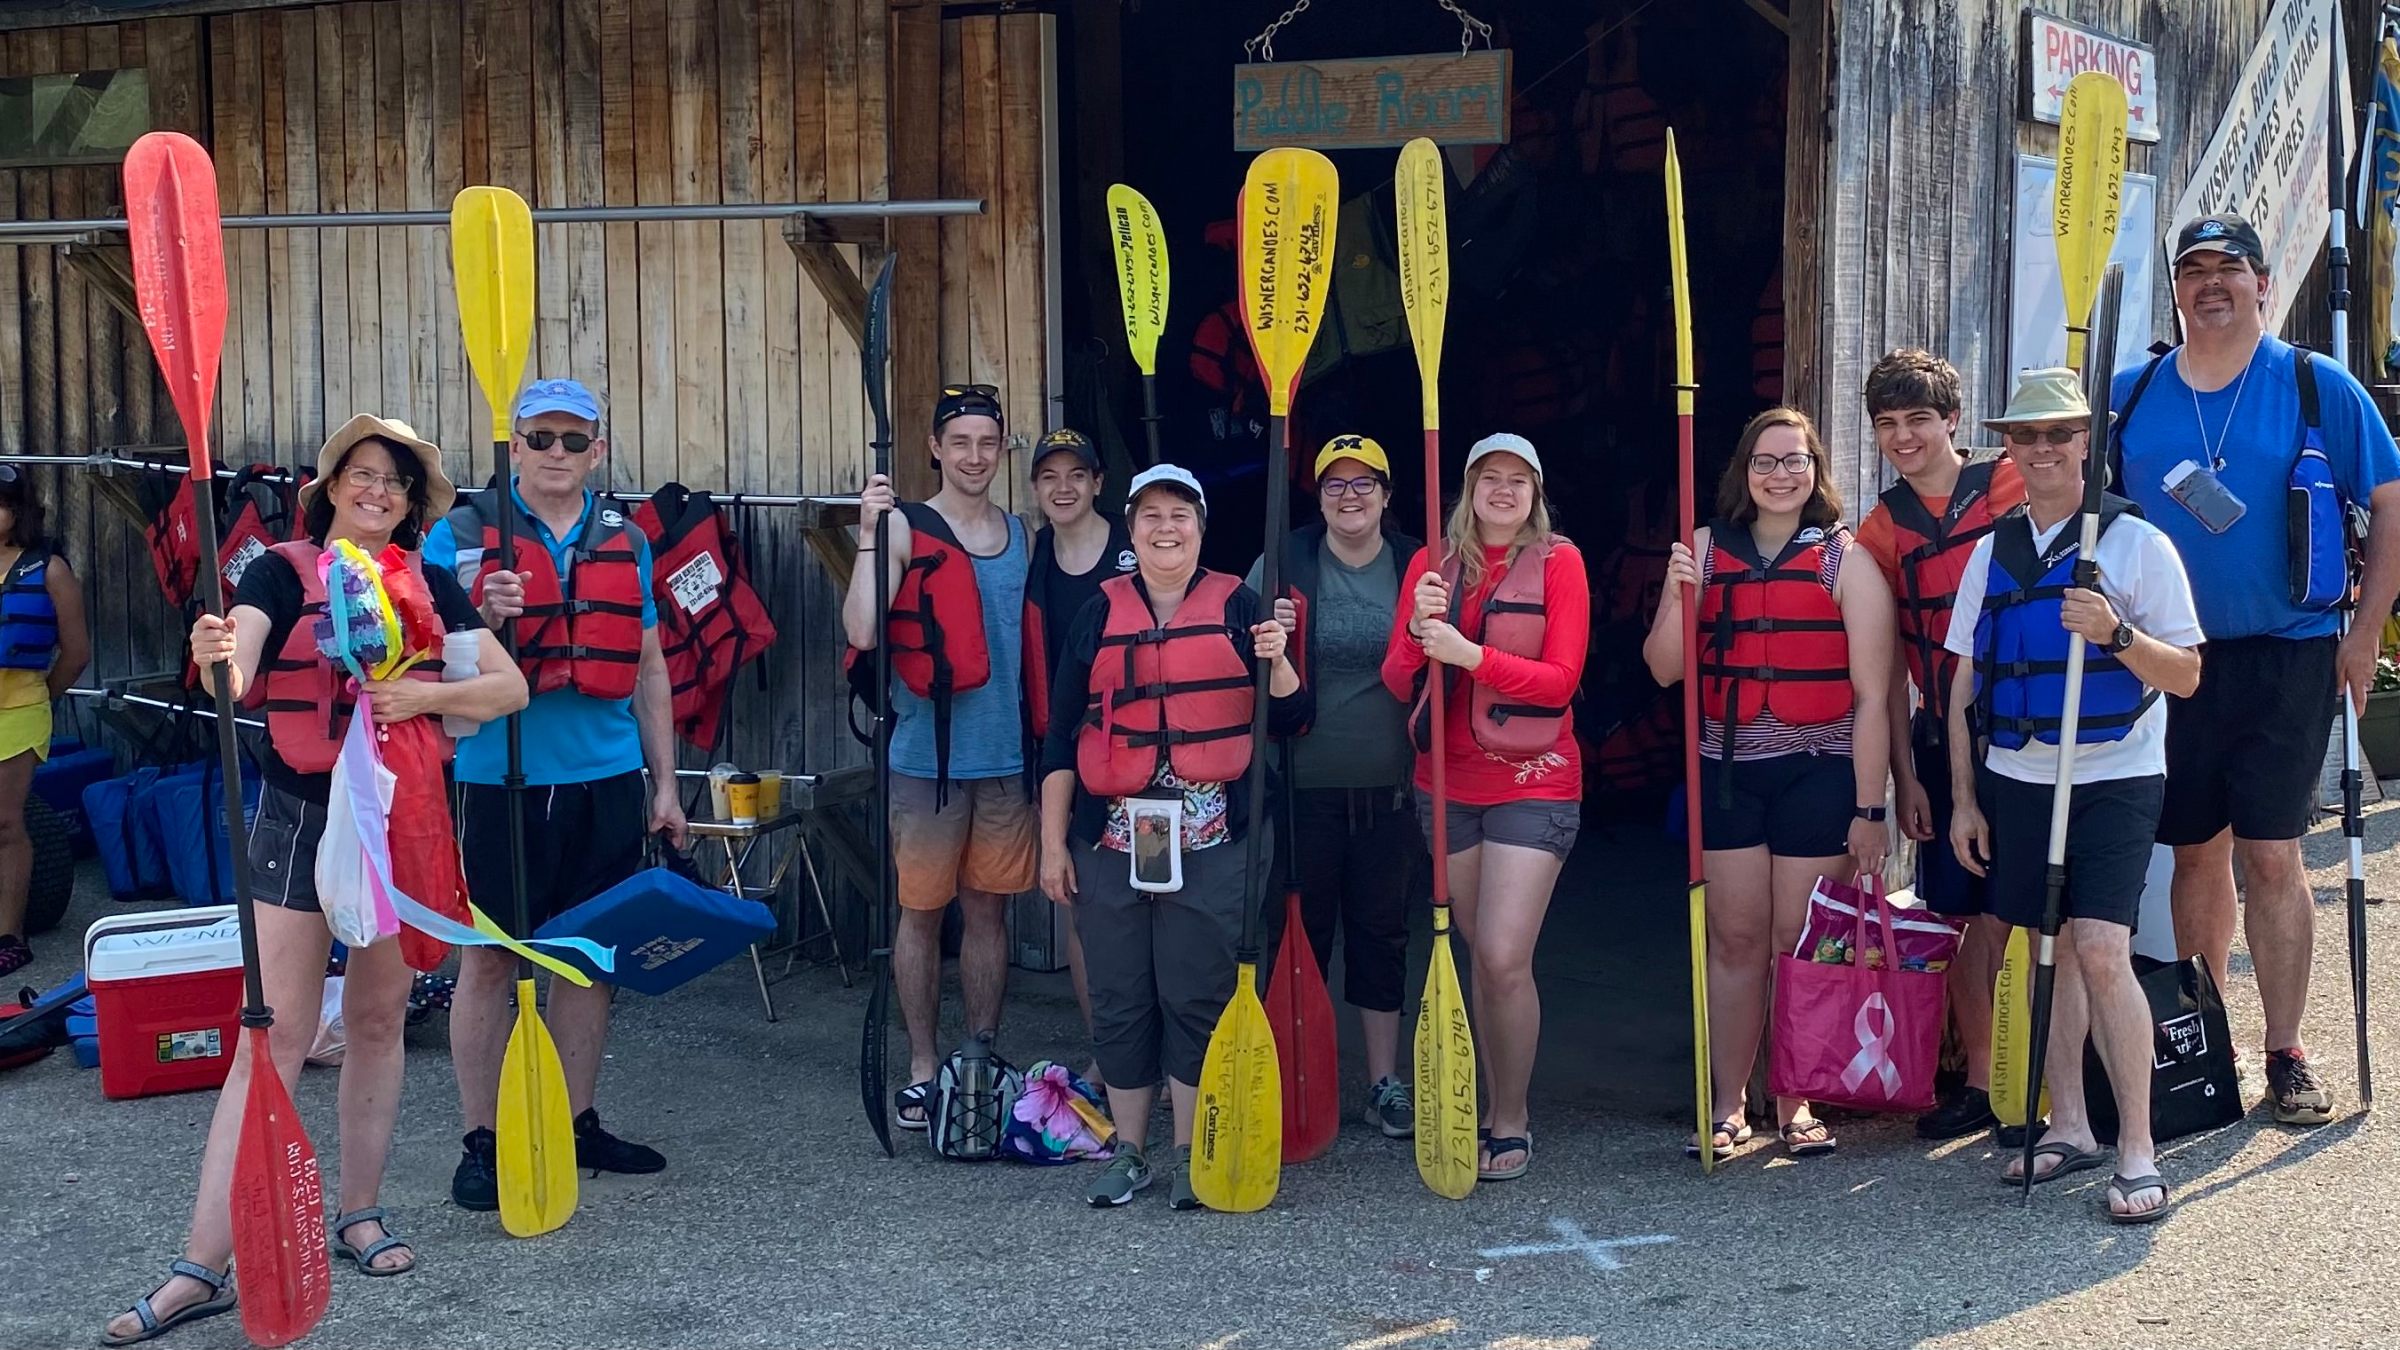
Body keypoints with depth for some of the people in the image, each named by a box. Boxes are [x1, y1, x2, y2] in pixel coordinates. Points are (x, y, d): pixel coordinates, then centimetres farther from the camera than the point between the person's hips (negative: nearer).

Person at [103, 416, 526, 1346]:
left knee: (379, 1022, 11)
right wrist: (215, 661, -47)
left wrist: (425, 696, -19)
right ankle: (201, 1268, -6)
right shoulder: (283, 572, -5)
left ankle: (359, 1214, 26)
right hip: (302, 819, -3)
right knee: (273, 1039, -8)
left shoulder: (430, 587, 5)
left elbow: (510, 687, -1)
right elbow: (237, 667, -23)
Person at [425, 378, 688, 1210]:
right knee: (490, 959, 0)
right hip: (503, 777, -4)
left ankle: (578, 1124, 22)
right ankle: (481, 1142, 8)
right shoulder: (460, 534, -1)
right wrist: (483, 616, -23)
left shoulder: (624, 543, 11)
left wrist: (664, 783, 12)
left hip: (607, 779, 4)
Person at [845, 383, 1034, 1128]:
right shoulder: (905, 527, -6)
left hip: (1006, 757, 4)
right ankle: (922, 1067, 15)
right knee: (921, 911, 5)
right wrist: (869, 533, -23)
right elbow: (861, 632, -18)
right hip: (928, 756, -4)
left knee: (989, 908, 11)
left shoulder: (1020, 534, 10)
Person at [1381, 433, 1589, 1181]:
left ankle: (1511, 1122, 2)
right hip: (1447, 783, 4)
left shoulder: (1557, 561, -3)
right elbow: (1397, 681, 1)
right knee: (1481, 957, 10)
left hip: (1533, 784, -4)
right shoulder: (1431, 564, 6)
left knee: (1504, 958, -12)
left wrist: (1467, 653, -23)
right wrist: (1419, 630, -20)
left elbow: (1560, 679, -11)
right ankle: (1498, 1111, 22)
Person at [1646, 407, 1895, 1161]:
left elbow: (1872, 696, -5)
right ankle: (1727, 1106, 12)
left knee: (1800, 944, 2)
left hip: (1818, 772, -2)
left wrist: (1869, 809, -9)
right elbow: (1664, 670, 3)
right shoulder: (1705, 551, 6)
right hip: (1726, 769, 2)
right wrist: (1677, 596, -14)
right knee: (1736, 937, 5)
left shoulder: (1846, 562, -2)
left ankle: (1796, 1105, 14)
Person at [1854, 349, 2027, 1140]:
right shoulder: (1881, 533, 7)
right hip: (1944, 740, 2)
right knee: (1978, 917, 4)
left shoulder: (2016, 487, -3)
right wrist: (1905, 775, 4)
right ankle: (1980, 1084, 12)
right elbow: (1888, 667, 8)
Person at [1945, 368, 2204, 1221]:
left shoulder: (2136, 543, -5)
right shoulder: (1994, 552, 9)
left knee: (2100, 951, -14)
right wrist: (1963, 800, 10)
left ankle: (2137, 1153, -7)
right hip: (2017, 778, 5)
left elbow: (2186, 676, -5)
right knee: (2050, 948, 11)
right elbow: (1963, 684, 13)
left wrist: (2116, 634, -23)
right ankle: (2068, 1127, 22)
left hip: (2115, 778, -5)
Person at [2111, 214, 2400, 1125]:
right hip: (2169, 660, 3)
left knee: (2270, 854, -5)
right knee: (2196, 851, 9)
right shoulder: (2132, 396, 5)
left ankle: (2286, 1055, 6)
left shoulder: (2318, 387, -1)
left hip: (2287, 658, -2)